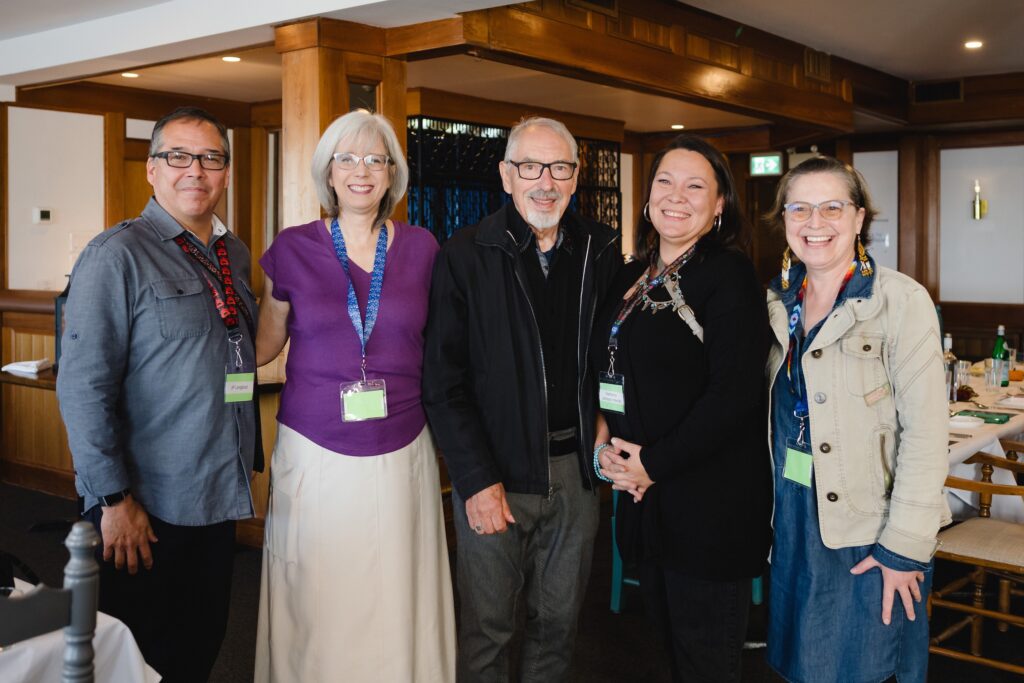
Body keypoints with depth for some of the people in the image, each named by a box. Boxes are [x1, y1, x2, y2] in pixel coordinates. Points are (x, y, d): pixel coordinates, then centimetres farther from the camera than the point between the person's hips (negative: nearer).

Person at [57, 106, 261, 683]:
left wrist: (248, 464, 11)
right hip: (146, 508, -6)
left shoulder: (235, 256, 10)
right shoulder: (116, 256, -11)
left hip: (219, 502, 6)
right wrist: (114, 500, -18)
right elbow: (84, 387, -16)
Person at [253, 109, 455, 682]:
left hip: (400, 455, 1)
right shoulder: (293, 247, 1)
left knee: (396, 601, 8)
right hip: (315, 455, -1)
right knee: (316, 608, 6)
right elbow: (266, 342, 11)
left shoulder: (421, 247, 5)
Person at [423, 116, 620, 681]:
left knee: (559, 620, 16)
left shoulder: (601, 252, 3)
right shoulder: (465, 256, -8)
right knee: (486, 629, 9)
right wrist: (476, 479, -12)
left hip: (575, 467, 3)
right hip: (494, 470, -3)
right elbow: (443, 381, -8)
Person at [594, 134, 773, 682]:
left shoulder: (729, 275, -11)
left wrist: (654, 465, -15)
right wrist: (603, 439, -2)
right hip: (644, 493, 7)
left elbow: (733, 394, -18)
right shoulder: (632, 278, 11)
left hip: (710, 505, -6)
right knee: (668, 635, 18)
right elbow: (609, 371, 17)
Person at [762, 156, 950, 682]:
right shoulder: (777, 303, 5)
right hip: (791, 517, 5)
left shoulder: (901, 302, -13)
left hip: (869, 526, -5)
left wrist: (904, 547, -17)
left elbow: (924, 434, -15)